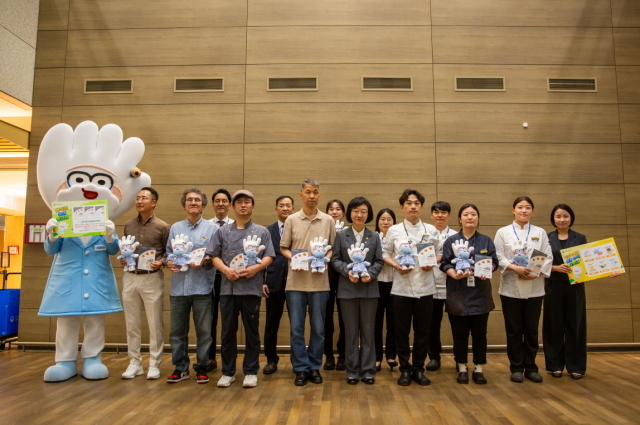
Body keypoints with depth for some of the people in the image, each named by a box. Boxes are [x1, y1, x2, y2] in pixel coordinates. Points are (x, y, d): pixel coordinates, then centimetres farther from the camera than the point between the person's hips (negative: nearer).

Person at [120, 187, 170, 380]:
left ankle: (154, 364, 12)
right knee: (132, 324, 9)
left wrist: (161, 263, -18)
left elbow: (169, 252, 0)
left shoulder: (163, 227, -2)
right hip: (130, 278, 4)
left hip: (152, 279, -4)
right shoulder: (128, 225, 10)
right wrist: (122, 259, -3)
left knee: (155, 324, 2)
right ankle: (134, 363, 21)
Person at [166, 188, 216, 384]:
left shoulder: (211, 228, 4)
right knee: (177, 330, 9)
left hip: (202, 287, -2)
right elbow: (169, 252, 10)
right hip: (178, 287, 3)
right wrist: (169, 263, -11)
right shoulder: (175, 228, 11)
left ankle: (201, 368, 19)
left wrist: (205, 261, -18)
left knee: (203, 331, 5)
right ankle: (180, 367, 23)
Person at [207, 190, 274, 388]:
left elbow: (269, 257, 0)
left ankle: (251, 371, 18)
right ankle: (227, 371, 21)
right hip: (228, 287, 2)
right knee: (228, 331, 8)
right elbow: (214, 256, 5)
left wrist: (256, 268, -17)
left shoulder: (262, 231, 5)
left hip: (252, 288, -1)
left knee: (251, 331, 6)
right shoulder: (223, 231, 9)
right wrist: (226, 270, -12)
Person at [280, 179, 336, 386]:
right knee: (296, 328, 5)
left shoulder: (328, 221, 4)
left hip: (319, 282, 1)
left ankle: (315, 367, 23)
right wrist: (293, 259, -13)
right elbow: (283, 248, 6)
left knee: (318, 328, 9)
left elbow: (333, 248, 8)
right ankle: (301, 368, 17)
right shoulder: (291, 220, 2)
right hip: (296, 282, 0)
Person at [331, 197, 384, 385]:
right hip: (348, 288, -1)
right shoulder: (341, 235, 4)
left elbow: (379, 261, 3)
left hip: (369, 288, 1)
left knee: (368, 330, 7)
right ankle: (352, 371, 16)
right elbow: (335, 259, 0)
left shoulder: (374, 237, 7)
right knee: (351, 330, 6)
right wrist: (347, 271, -17)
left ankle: (368, 370, 17)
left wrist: (370, 274, -16)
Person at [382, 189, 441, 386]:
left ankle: (418, 368, 22)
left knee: (423, 330, 7)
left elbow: (440, 252, 11)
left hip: (425, 286, 2)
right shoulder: (394, 230, 1)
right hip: (402, 287, -1)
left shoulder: (431, 230, 6)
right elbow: (385, 254, 5)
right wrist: (396, 265, -13)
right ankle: (405, 369, 19)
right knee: (402, 330, 5)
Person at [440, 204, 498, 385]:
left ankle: (478, 369, 18)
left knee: (479, 333, 6)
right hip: (458, 293, -1)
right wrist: (454, 274, -21)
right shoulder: (451, 241, 4)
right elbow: (445, 263, -1)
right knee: (460, 333, 4)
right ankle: (462, 369, 17)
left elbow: (494, 261, 4)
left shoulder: (486, 241, 10)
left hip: (480, 293, 2)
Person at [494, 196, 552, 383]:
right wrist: (515, 268, -18)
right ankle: (516, 367, 15)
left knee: (531, 329, 7)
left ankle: (531, 367, 20)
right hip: (511, 287, -1)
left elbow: (548, 258, 2)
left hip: (534, 288, 2)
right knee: (514, 330, 4)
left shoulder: (540, 232, 9)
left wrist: (536, 273, -14)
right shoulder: (503, 232, 3)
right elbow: (498, 257, -4)